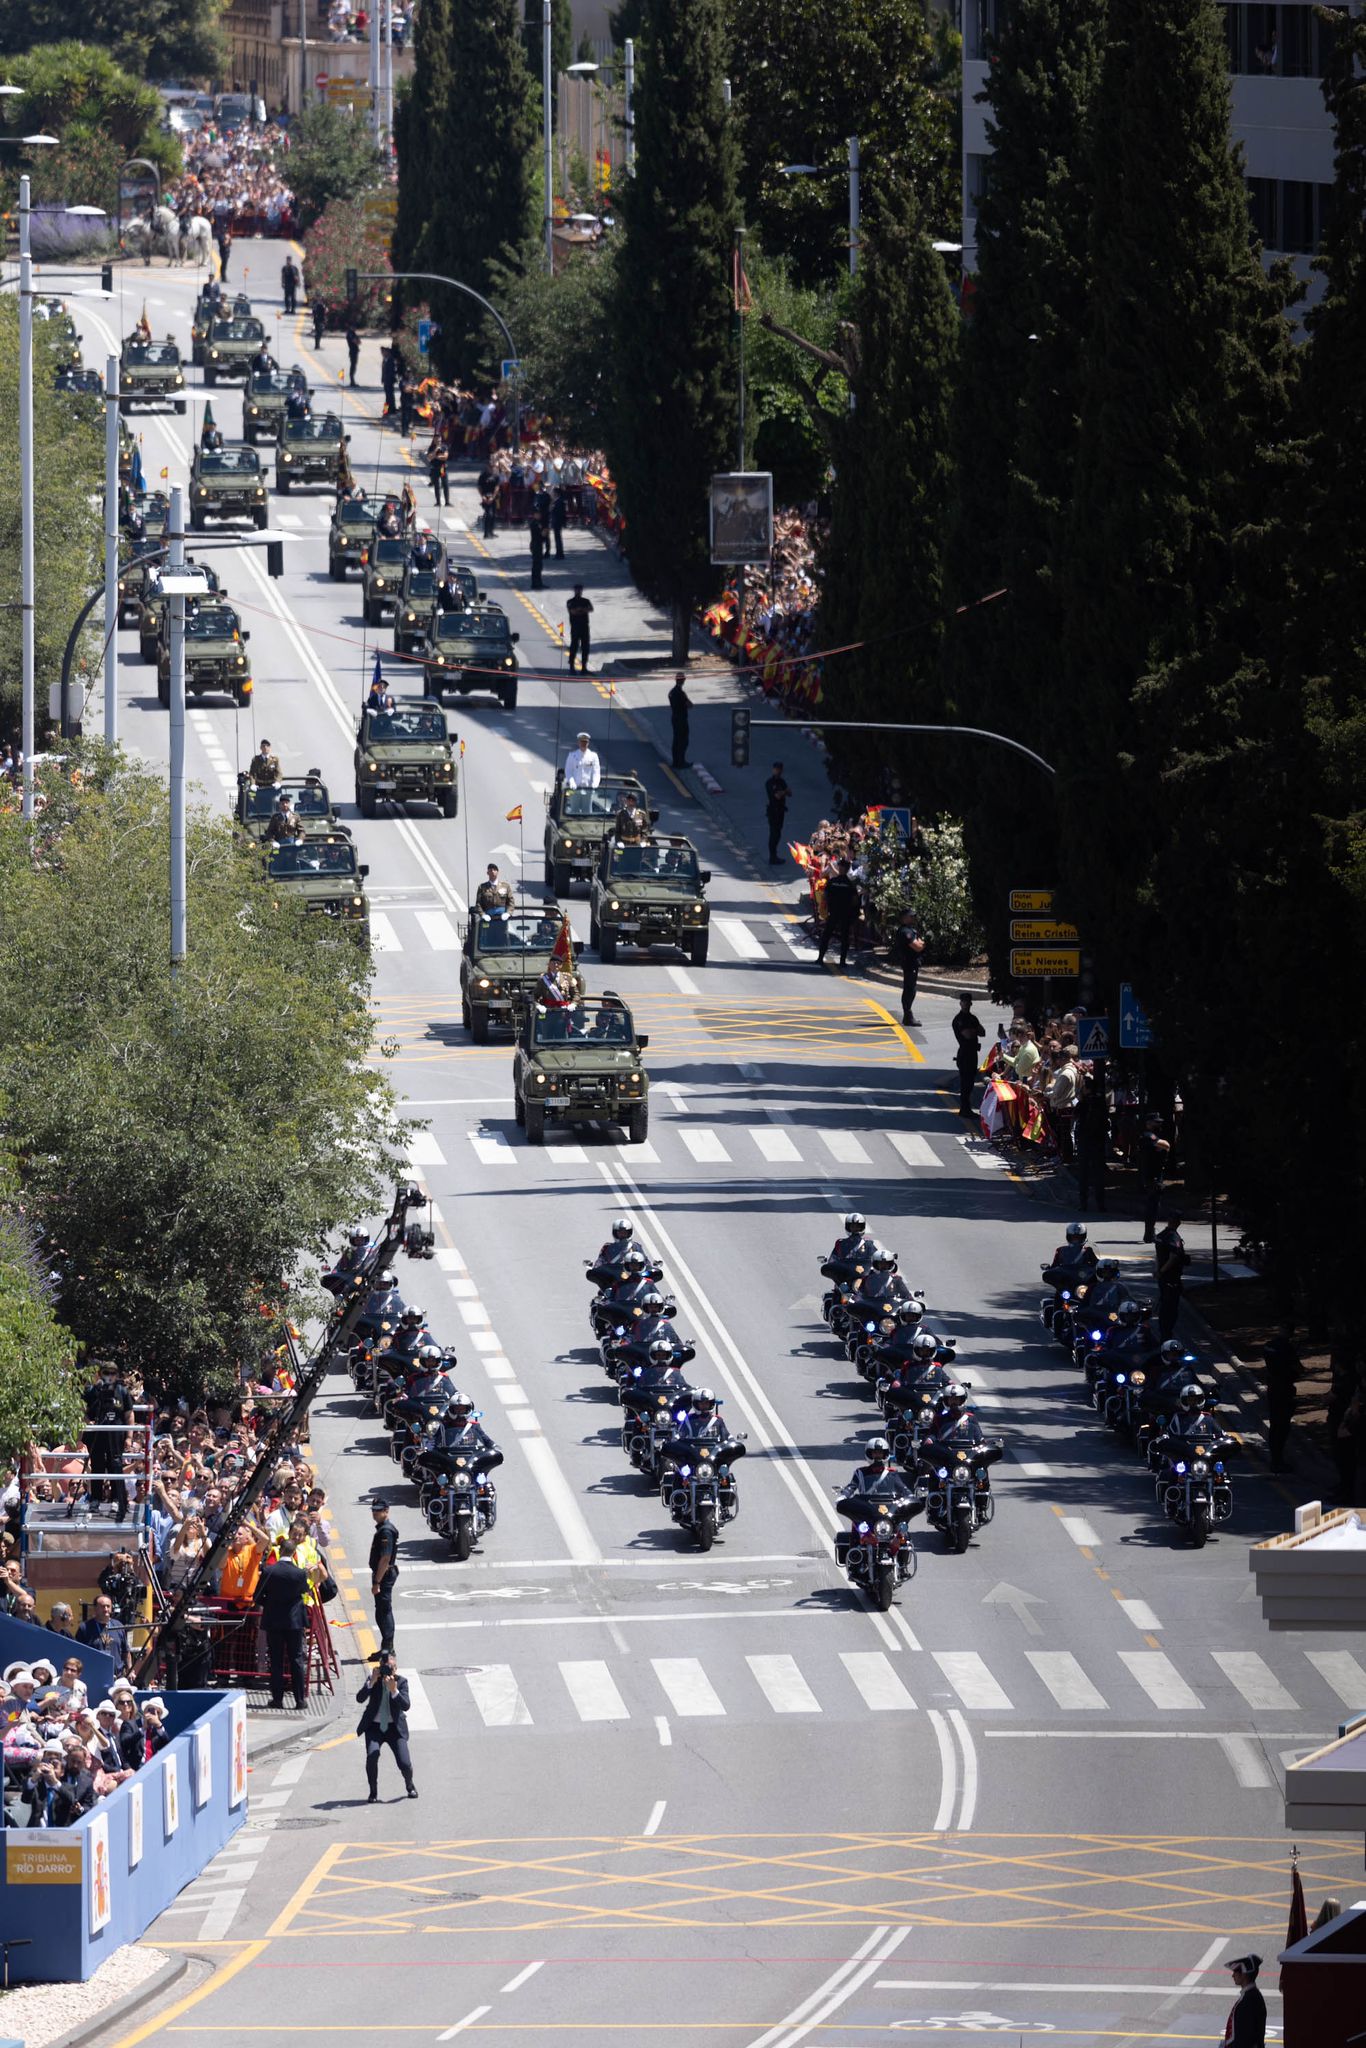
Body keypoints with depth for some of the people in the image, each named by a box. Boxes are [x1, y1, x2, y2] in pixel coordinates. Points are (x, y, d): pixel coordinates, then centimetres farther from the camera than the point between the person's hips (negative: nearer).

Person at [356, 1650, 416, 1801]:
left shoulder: (401, 1682, -5)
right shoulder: (373, 1680, -1)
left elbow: (406, 1706, -17)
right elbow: (360, 1698, -14)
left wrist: (394, 1691, -31)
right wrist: (372, 1682, -25)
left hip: (395, 1728, 0)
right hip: (374, 1727, 0)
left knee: (405, 1763, -9)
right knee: (372, 1756, -25)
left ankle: (409, 1785, 27)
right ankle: (373, 1792, -3)